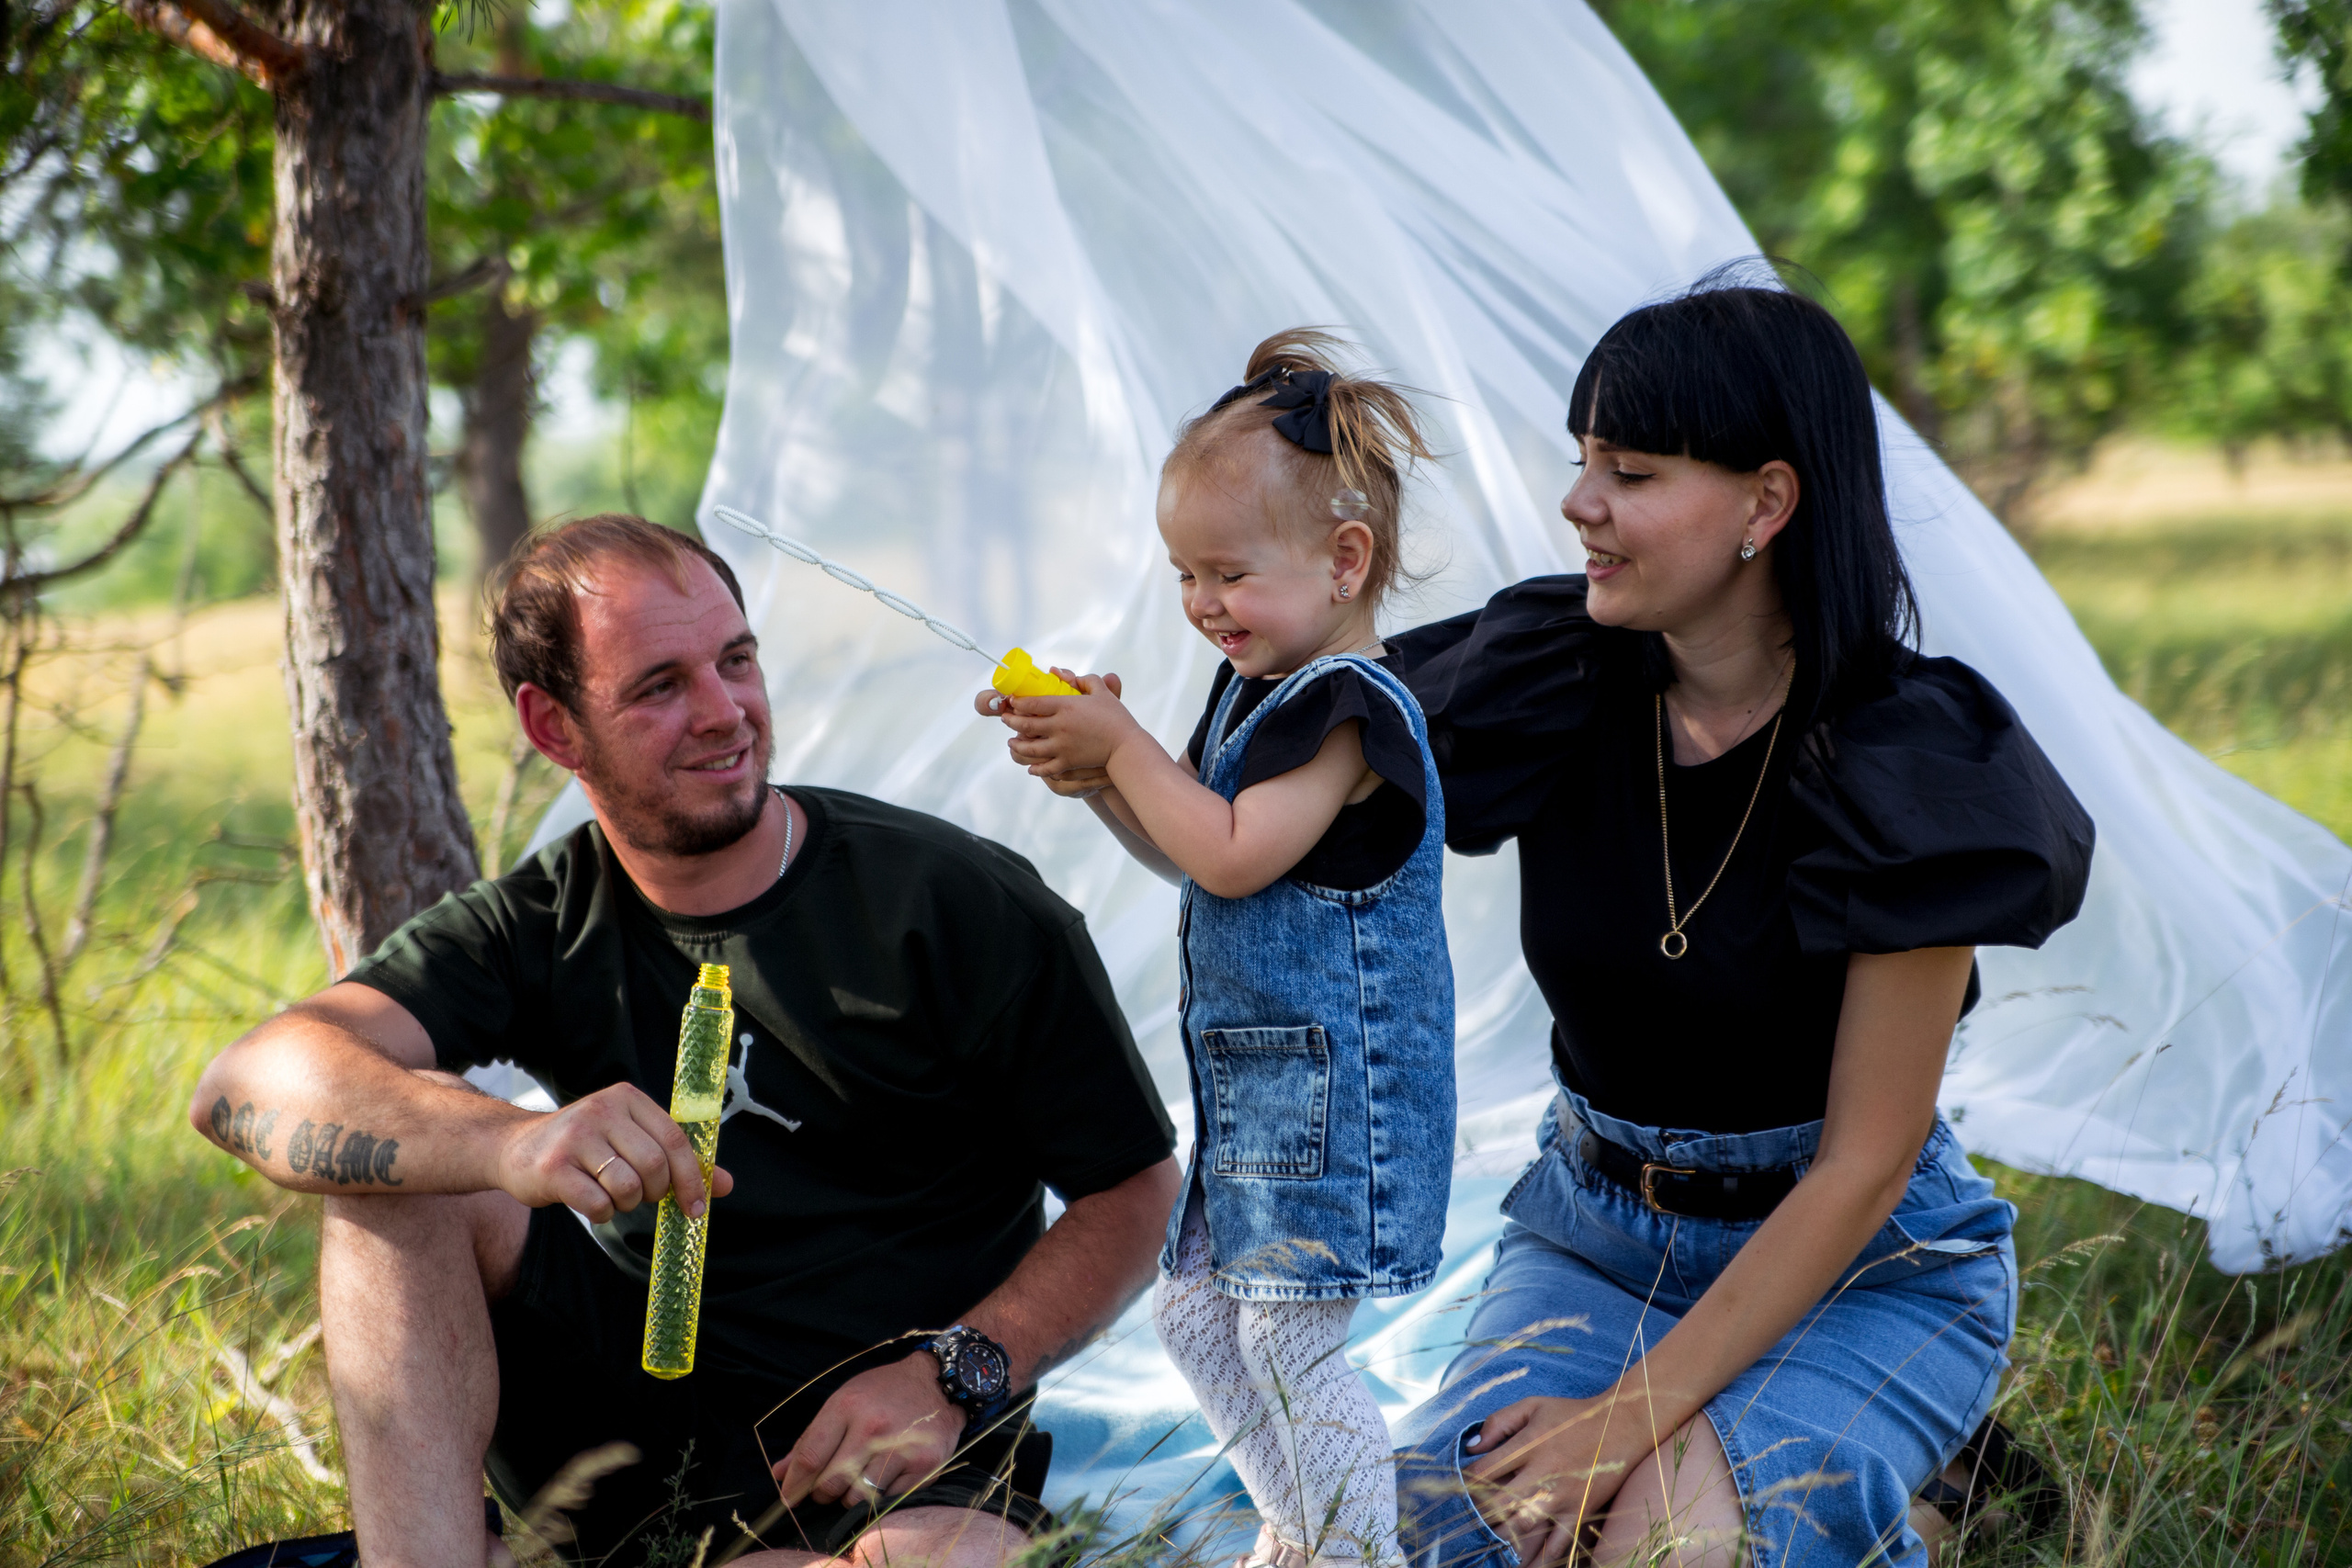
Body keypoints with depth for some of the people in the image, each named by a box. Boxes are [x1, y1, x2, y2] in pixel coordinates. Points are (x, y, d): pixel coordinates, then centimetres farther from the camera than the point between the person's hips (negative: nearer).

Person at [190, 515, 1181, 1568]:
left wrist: (949, 1377, -17)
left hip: (891, 1467, -3)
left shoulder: (964, 908, -6)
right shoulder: (539, 931, 1)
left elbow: (1134, 1188, -1)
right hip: (630, 1425, 3)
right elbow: (246, 1088, -17)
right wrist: (509, 1143, -37)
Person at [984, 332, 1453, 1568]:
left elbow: (1233, 856, -24)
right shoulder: (1259, 684, 12)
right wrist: (1097, 776, 1)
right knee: (1193, 1312, 17)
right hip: (1248, 1075, 10)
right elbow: (1187, 854, 18)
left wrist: (1124, 745, -17)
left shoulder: (1350, 708, -18)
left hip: (1332, 1082, -10)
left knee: (1289, 1340, -8)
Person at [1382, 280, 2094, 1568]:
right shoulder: (1548, 685, -9)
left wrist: (1636, 1415, -21)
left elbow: (1864, 1166, -19)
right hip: (1596, 1233, 3)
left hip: (1864, 1266, -3)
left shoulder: (1901, 764, -20)